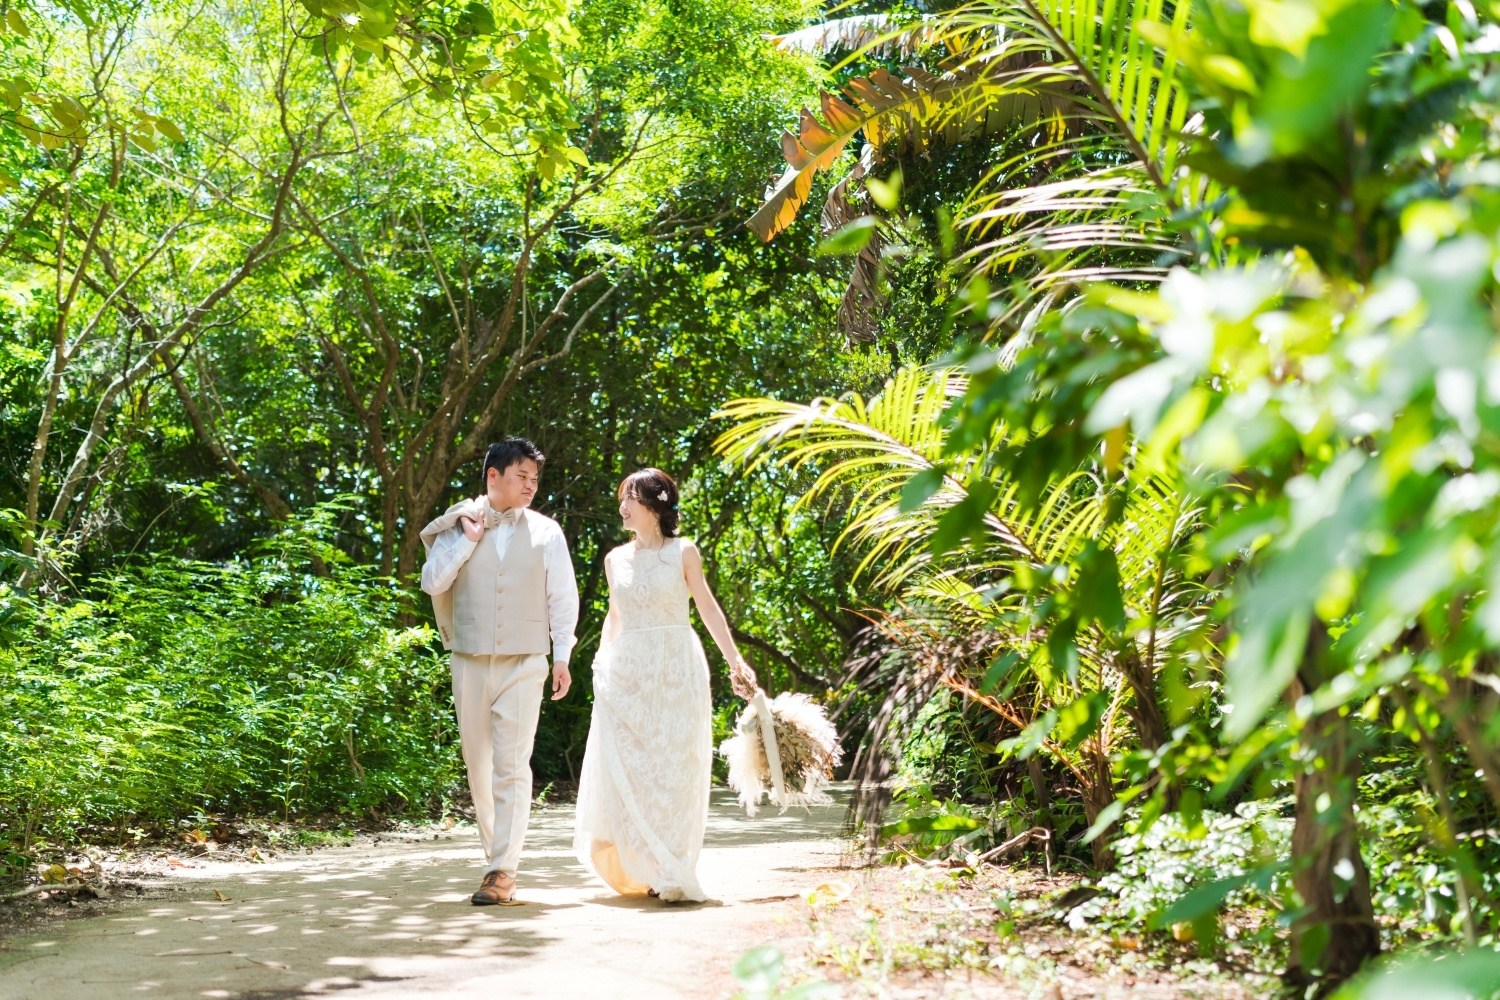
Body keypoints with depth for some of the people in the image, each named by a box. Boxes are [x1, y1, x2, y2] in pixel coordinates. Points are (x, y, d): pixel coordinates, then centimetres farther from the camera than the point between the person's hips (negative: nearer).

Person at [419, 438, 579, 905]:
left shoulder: (546, 532, 4)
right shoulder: (458, 526, 6)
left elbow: (562, 598, 6)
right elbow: (432, 582, -3)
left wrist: (562, 657, 2)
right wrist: (468, 539, -9)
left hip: (523, 662, -2)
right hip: (470, 661, 2)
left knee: (511, 766, -10)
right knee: (478, 763, 8)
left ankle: (503, 870, -10)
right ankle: (495, 852, 22)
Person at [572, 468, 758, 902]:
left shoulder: (683, 552, 0)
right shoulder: (615, 560, 10)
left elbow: (708, 607, 2)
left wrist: (735, 661, -2)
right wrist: (601, 662, 13)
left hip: (676, 671, -3)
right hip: (626, 674, 3)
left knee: (674, 771, -3)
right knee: (630, 772, 0)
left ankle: (673, 874, 2)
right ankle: (641, 869, 11)